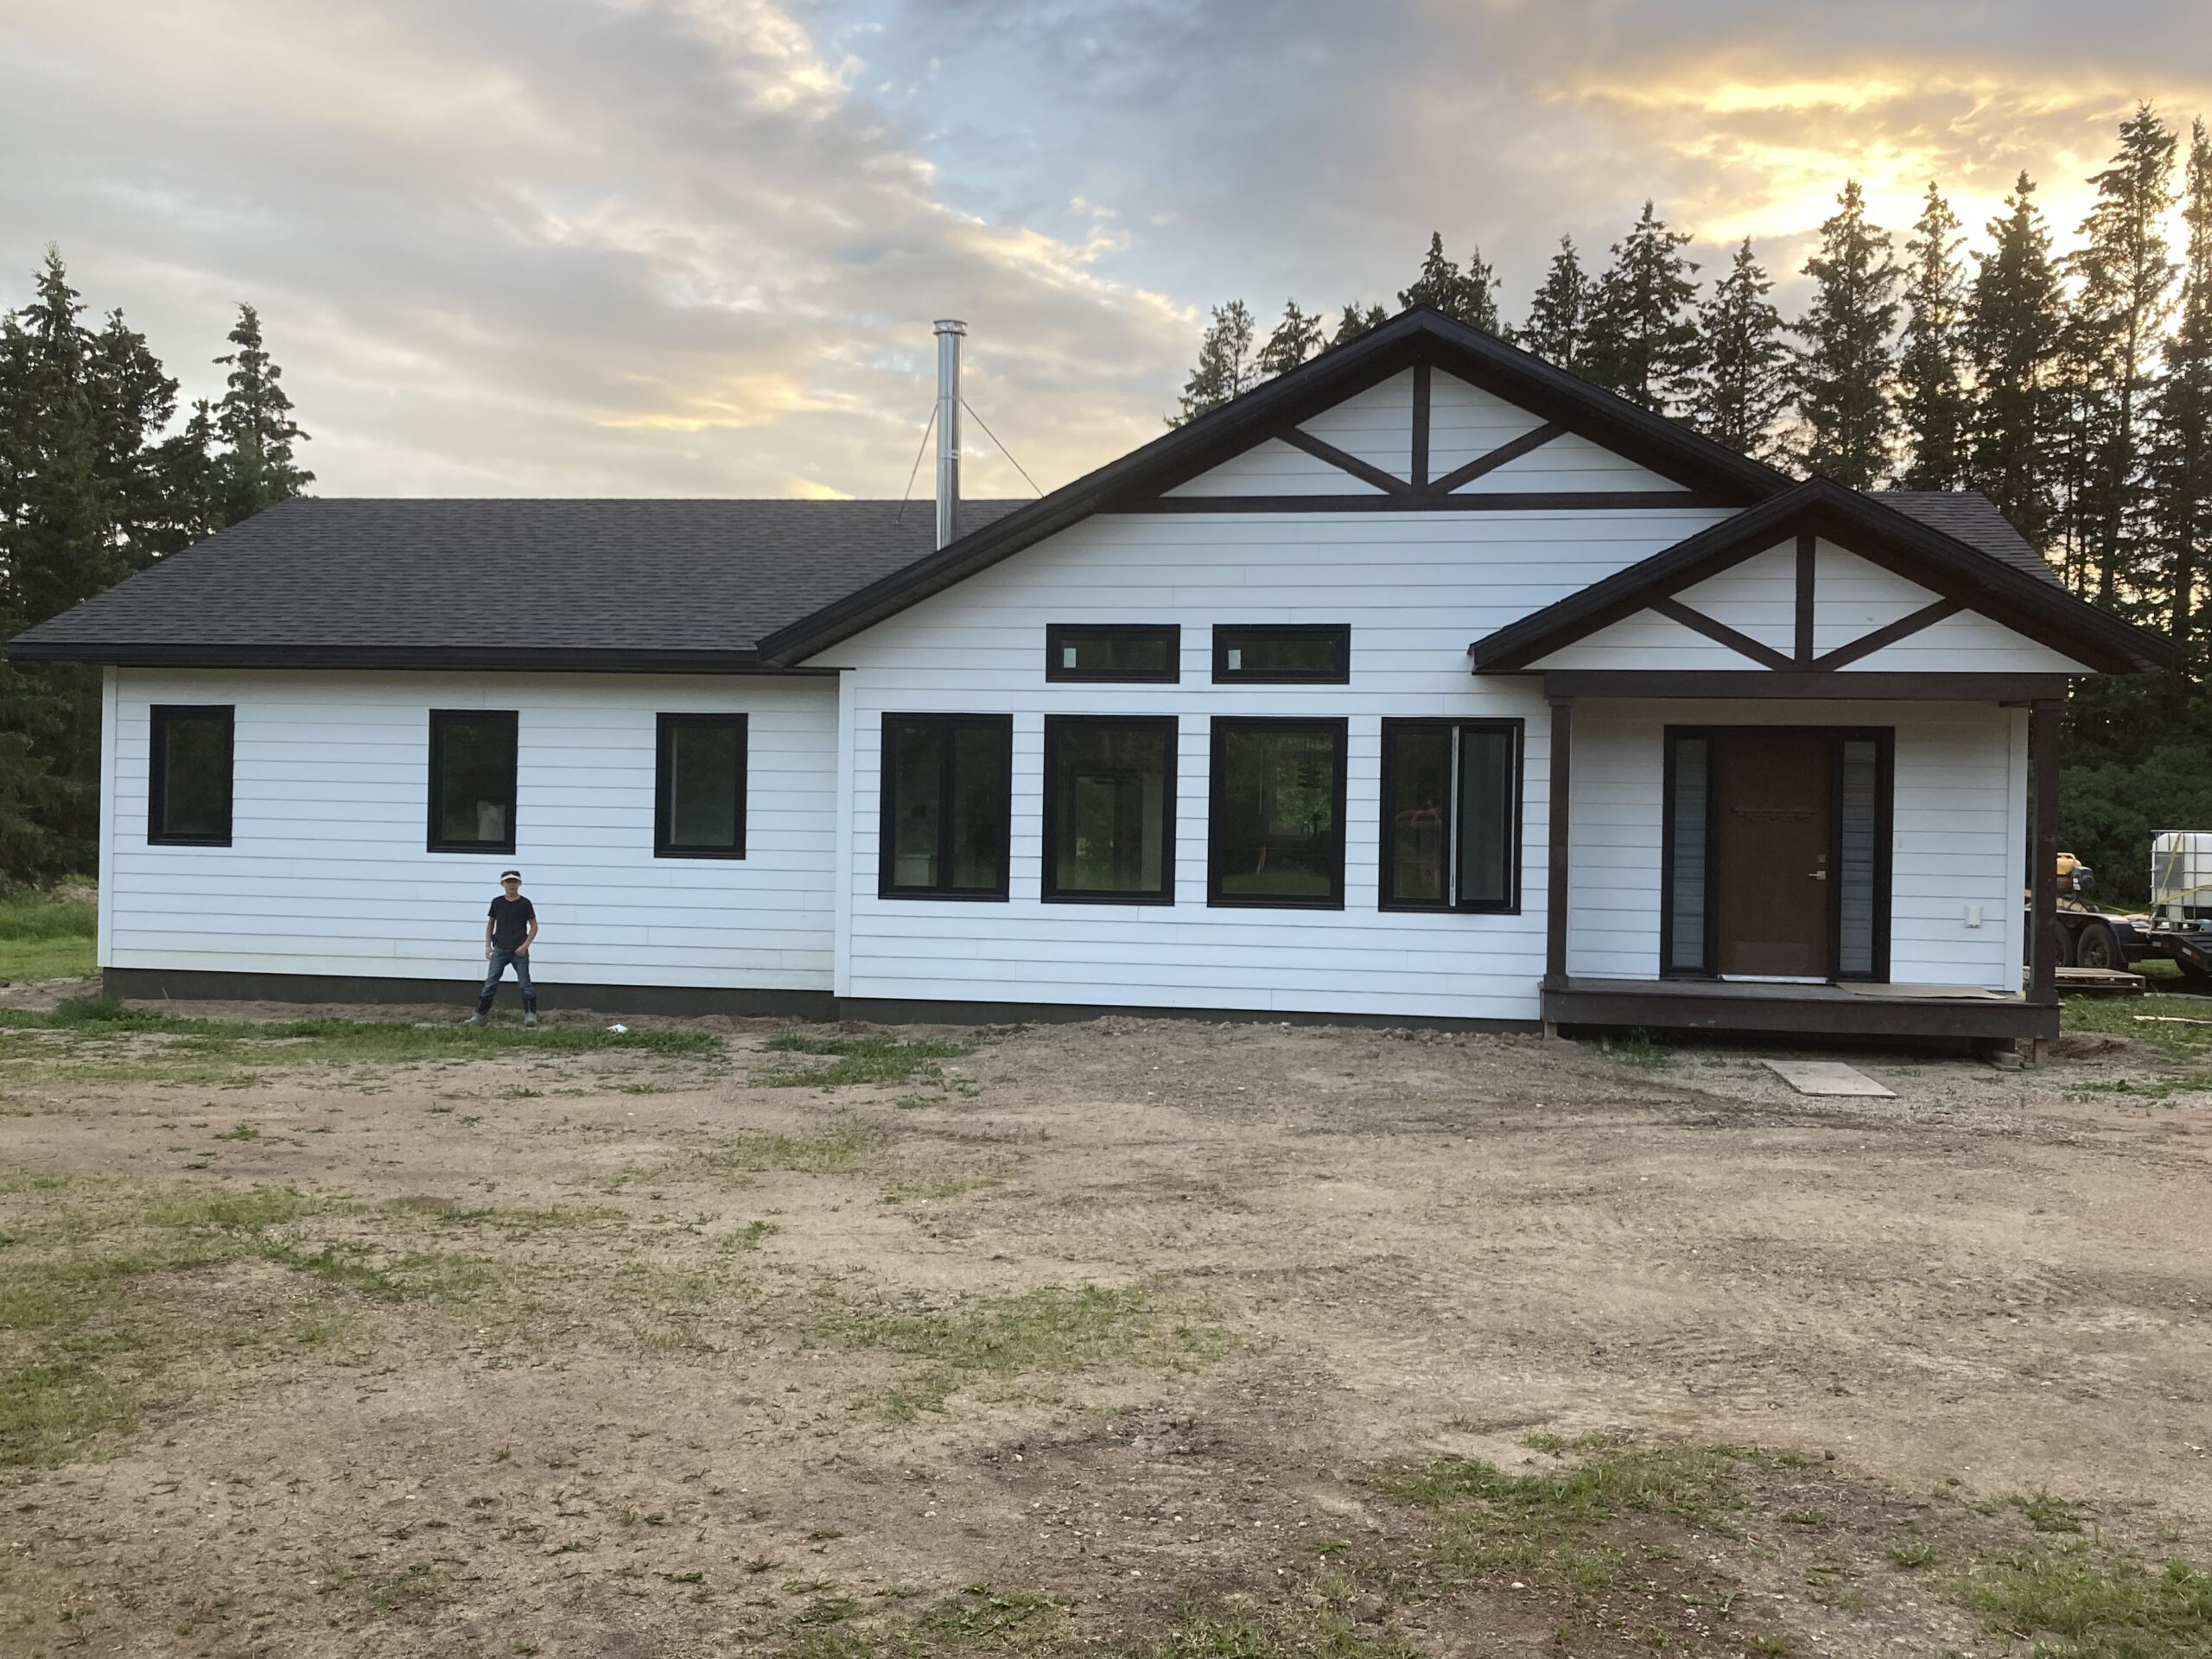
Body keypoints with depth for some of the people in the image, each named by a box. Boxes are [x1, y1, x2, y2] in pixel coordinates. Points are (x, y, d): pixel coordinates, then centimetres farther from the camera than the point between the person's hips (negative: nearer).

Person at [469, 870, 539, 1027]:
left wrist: (525, 945, -9)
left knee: (524, 983, 0)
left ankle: (530, 1014, 5)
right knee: (490, 983, 0)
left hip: (519, 951, -2)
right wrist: (488, 946, 8)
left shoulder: (525, 903, -2)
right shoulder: (497, 903, 5)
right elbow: (490, 924, 15)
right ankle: (480, 1016, 2)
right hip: (500, 949, 2)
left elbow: (534, 926, 1)